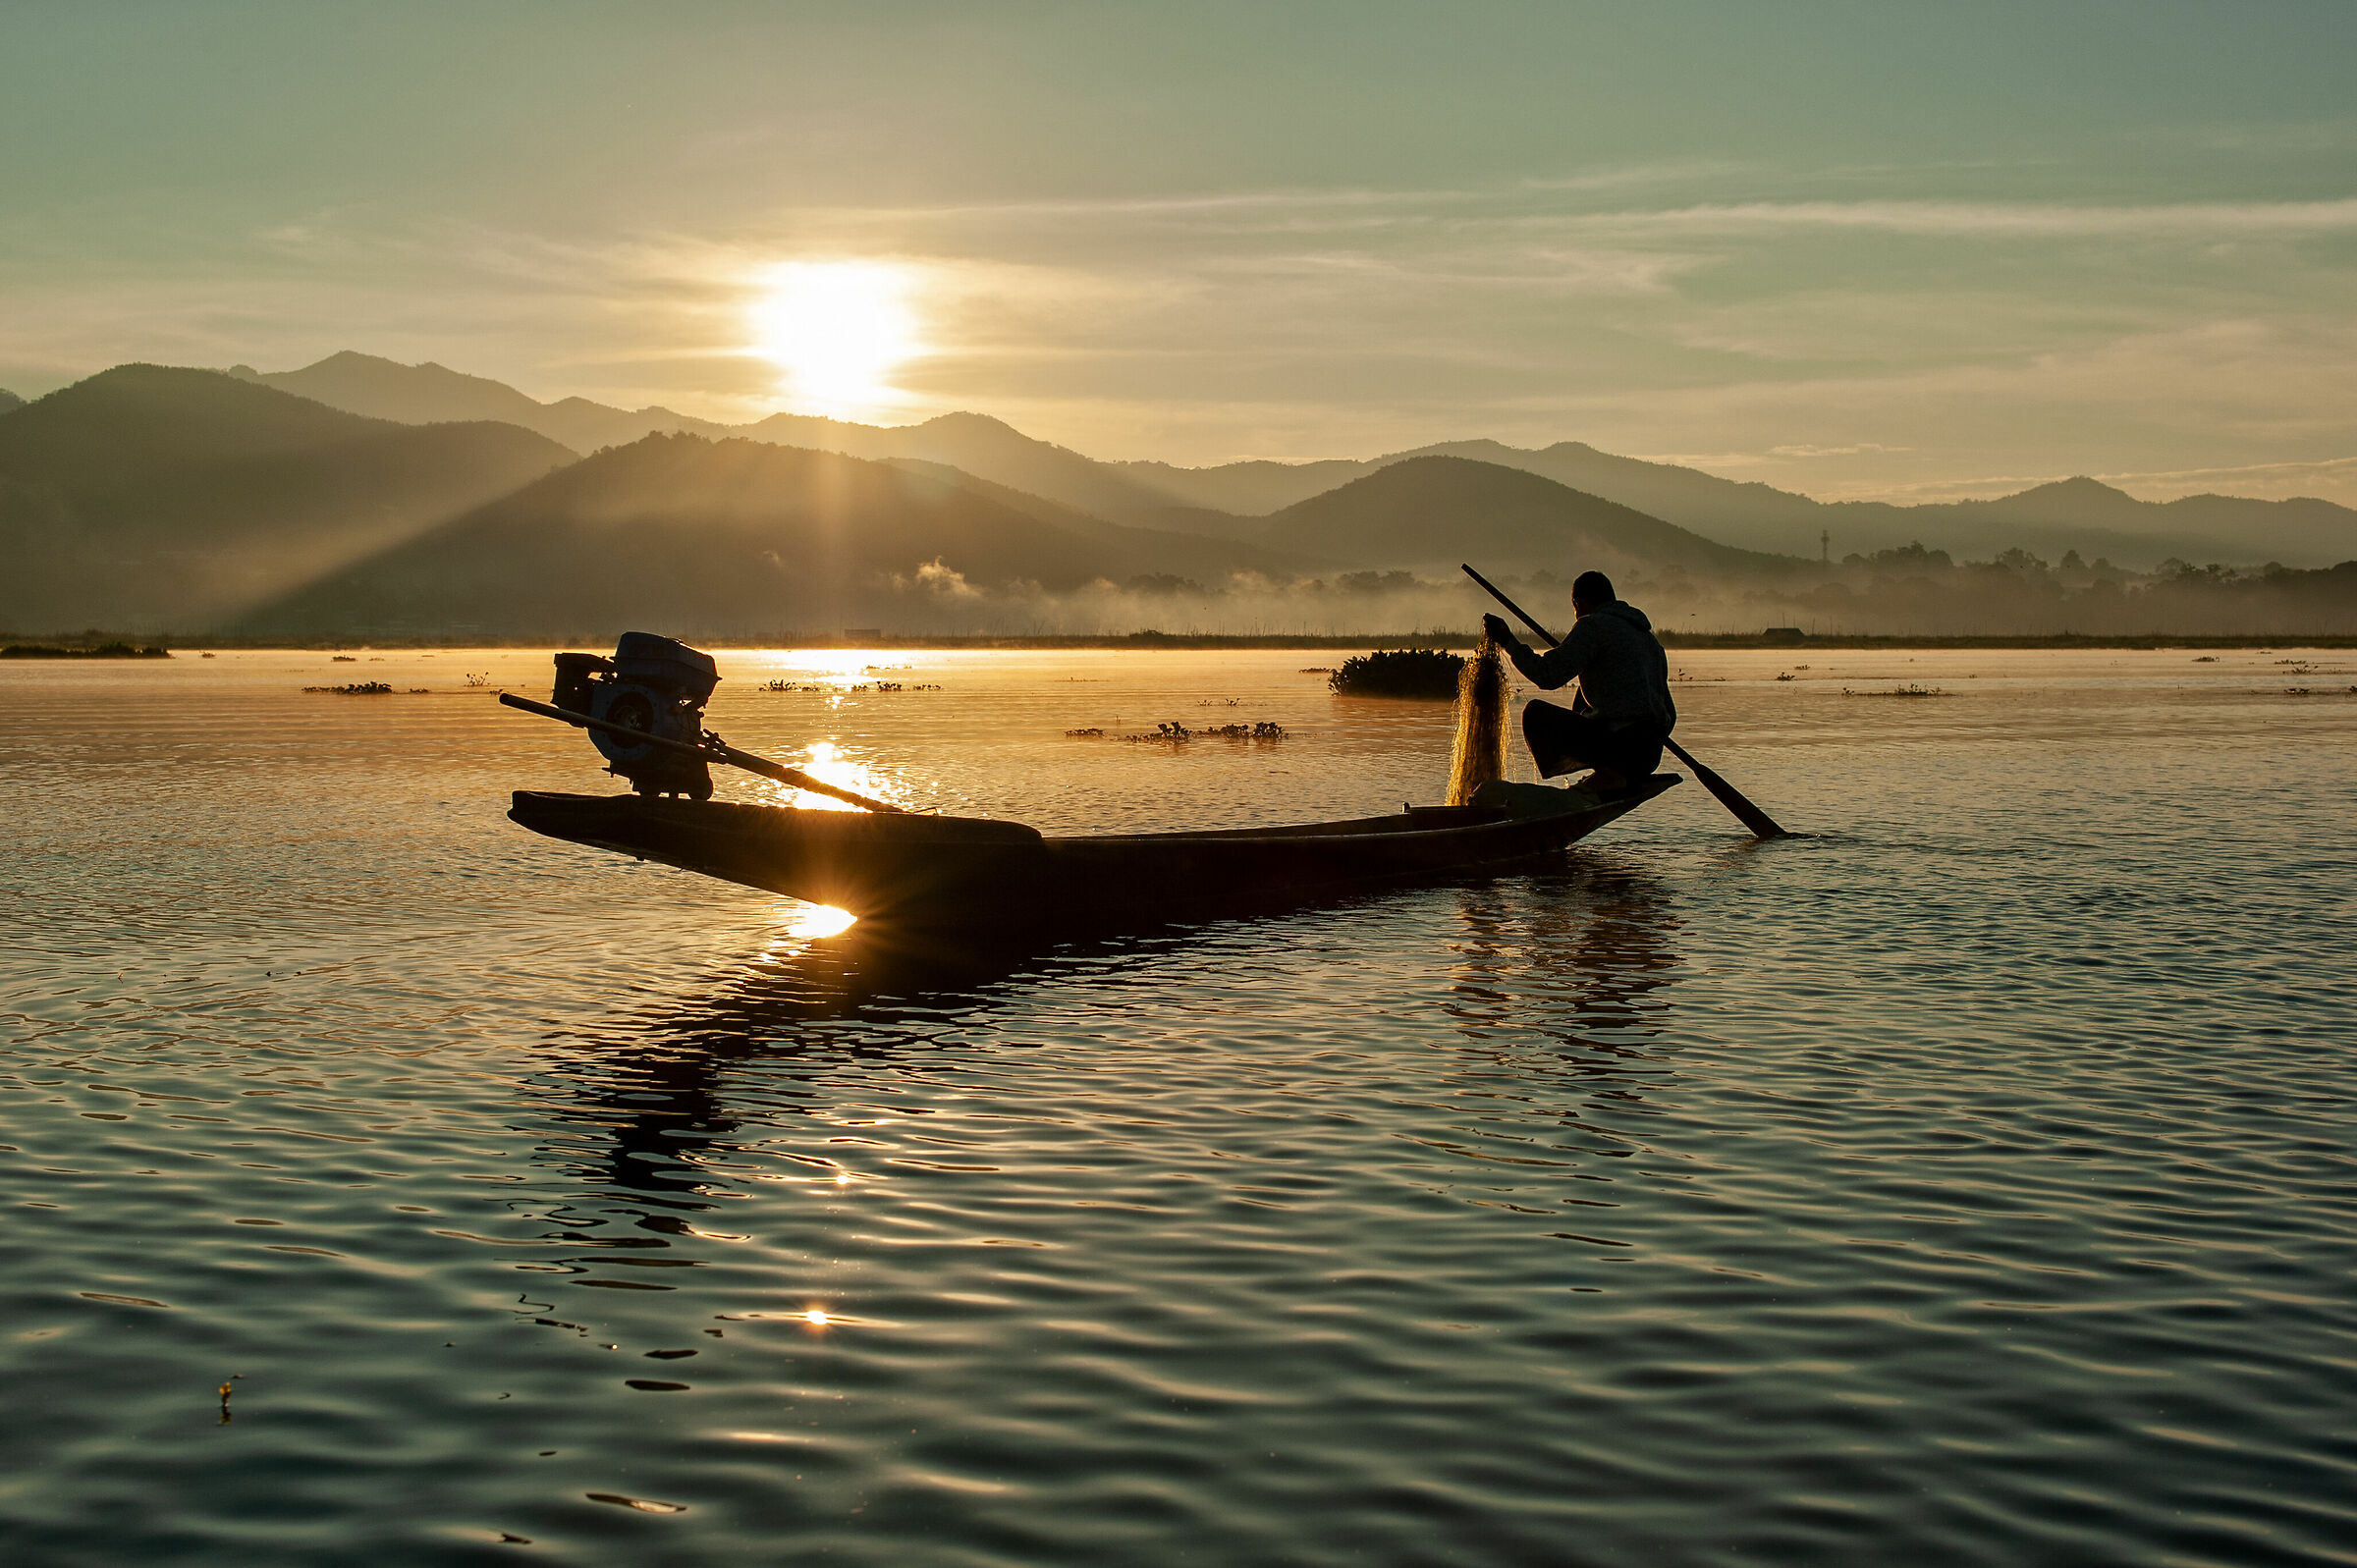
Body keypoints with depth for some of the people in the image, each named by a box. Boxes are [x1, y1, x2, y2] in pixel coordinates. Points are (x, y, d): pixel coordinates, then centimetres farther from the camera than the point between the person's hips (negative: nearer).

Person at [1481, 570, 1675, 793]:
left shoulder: (1593, 625, -3)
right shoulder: (1650, 639, 21)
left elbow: (1547, 675, -12)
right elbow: (1669, 715, 20)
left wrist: (1508, 641, 1)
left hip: (1615, 743, -8)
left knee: (1535, 712, 5)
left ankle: (1604, 772, -8)